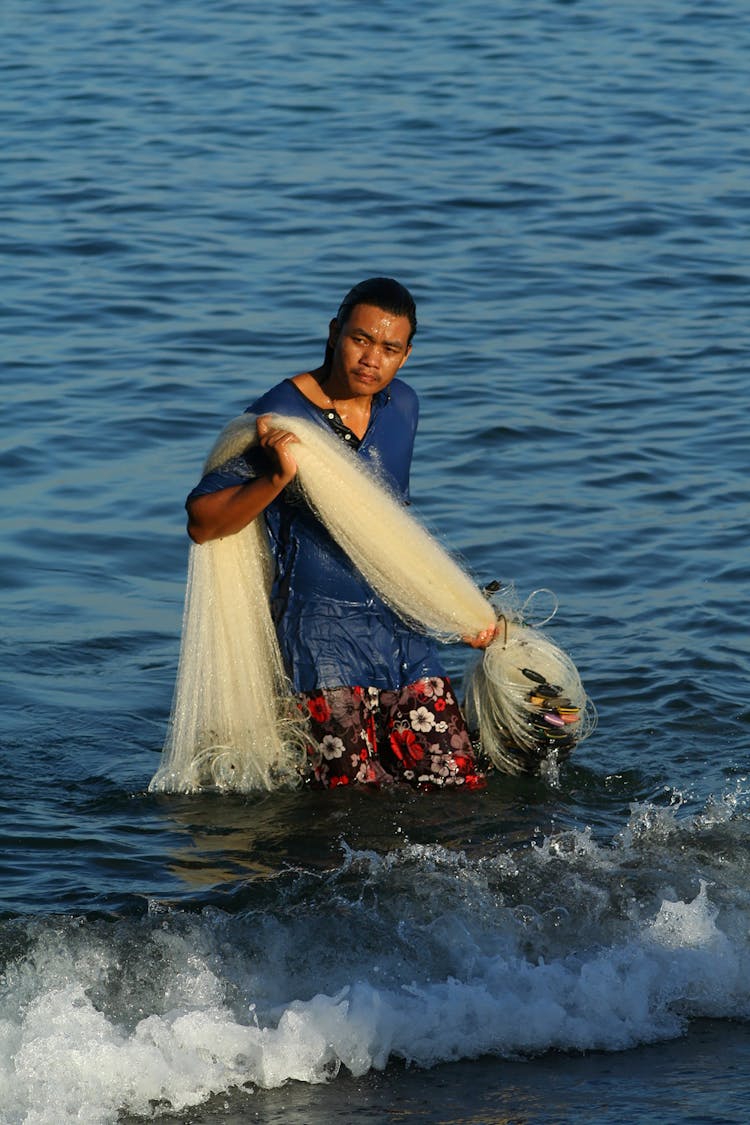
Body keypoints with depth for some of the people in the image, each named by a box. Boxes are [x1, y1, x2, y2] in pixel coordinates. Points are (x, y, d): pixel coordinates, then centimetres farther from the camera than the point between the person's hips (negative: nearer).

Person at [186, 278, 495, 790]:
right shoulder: (280, 417, -11)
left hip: (403, 626, 6)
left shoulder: (402, 406, 9)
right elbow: (202, 523, -11)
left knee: (458, 787, 0)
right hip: (323, 632, -6)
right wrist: (277, 478, -26)